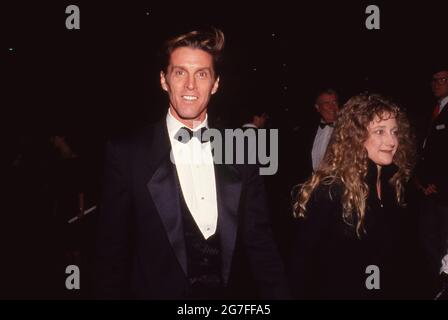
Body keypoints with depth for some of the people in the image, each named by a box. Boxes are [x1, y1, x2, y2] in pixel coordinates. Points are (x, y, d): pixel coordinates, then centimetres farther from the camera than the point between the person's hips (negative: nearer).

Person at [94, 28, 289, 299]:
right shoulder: (127, 154, -11)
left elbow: (260, 242, 0)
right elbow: (113, 252, -6)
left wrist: (277, 293, -7)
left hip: (229, 291, 3)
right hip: (157, 291, -2)